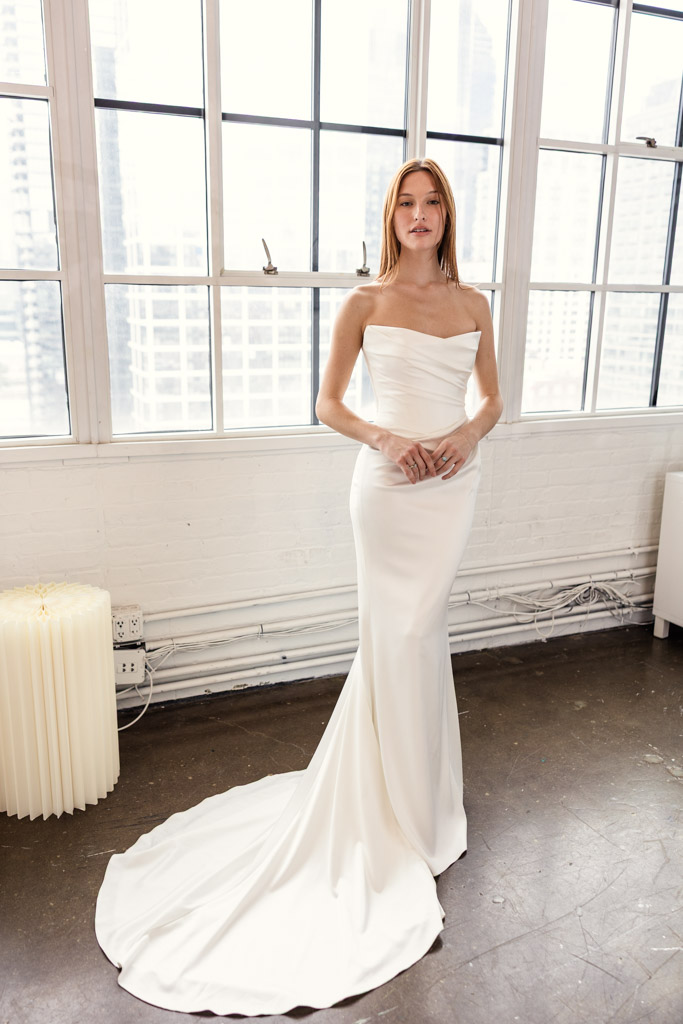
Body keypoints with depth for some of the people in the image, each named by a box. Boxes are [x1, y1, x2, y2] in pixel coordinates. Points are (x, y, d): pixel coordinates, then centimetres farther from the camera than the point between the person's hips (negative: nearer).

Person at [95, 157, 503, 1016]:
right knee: (400, 636, 3)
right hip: (388, 483, -3)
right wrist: (384, 438, -15)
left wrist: (470, 432, -7)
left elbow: (492, 398, 14)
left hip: (453, 485, 3)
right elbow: (327, 404, 2)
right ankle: (406, 806, 22)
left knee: (414, 633, 10)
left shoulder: (471, 302, 9)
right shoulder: (364, 302, 0)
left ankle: (406, 791, 31)